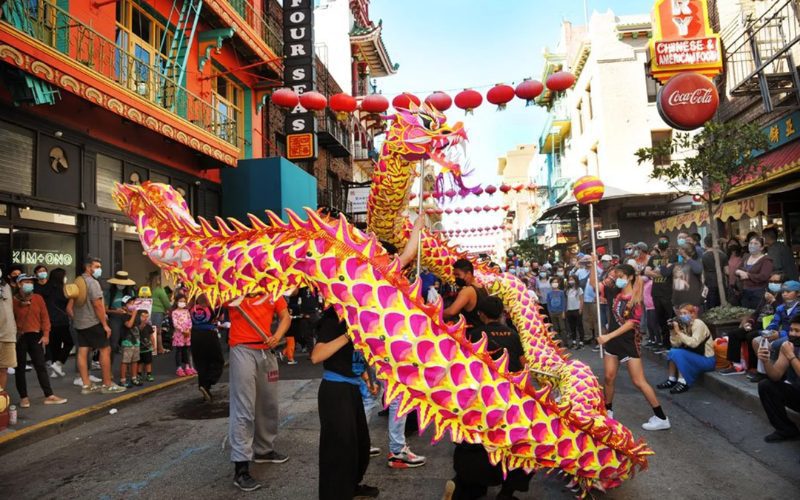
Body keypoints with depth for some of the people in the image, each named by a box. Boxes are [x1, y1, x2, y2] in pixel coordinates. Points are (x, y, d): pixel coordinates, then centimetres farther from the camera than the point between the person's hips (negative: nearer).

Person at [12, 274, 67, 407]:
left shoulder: (38, 298, 3)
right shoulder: (14, 300, -7)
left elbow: (45, 317, 4)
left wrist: (46, 334, -1)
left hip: (35, 336, 3)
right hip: (19, 337, -2)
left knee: (41, 366, 3)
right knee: (20, 367, 7)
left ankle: (49, 396, 4)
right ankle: (23, 397, 18)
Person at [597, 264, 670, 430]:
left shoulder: (635, 299, -14)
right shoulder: (617, 294, 3)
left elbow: (631, 323, -20)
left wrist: (608, 336, -23)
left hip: (629, 342, -6)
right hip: (613, 341, 6)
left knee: (639, 382, -5)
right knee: (609, 377, 8)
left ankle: (661, 418, 5)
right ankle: (608, 411, 24)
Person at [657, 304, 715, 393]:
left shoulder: (698, 324, -17)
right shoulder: (684, 325, 3)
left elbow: (694, 343, -32)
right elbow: (675, 345, -2)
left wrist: (679, 332, -30)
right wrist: (674, 331, -14)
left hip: (707, 360, -8)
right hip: (695, 357, 8)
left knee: (678, 353, -24)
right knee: (672, 351, -6)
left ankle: (683, 383, -19)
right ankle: (672, 380, -1)